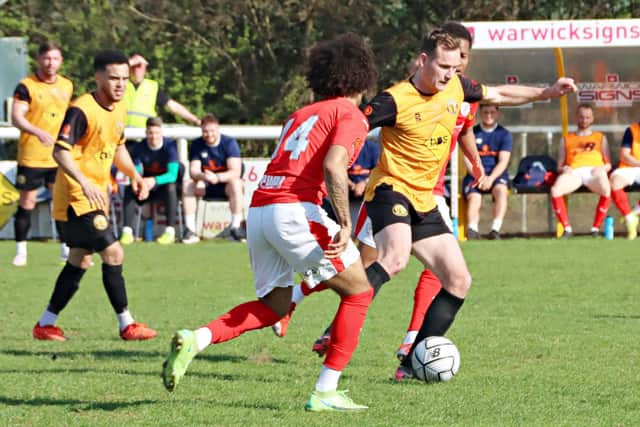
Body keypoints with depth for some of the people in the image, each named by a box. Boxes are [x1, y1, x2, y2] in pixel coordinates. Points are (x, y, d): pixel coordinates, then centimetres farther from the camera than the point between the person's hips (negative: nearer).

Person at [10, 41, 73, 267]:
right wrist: (38, 132, -35)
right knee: (27, 203, 1)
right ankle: (21, 251, 10)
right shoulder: (26, 86, -9)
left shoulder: (67, 86, 9)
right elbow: (16, 118, -20)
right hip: (31, 157, -4)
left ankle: (66, 248, 14)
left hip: (58, 157, 4)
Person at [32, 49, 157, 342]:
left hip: (96, 196, 9)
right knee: (114, 253, -11)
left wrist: (134, 175, 9)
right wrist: (84, 182, -38)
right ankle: (126, 325, -3)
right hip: (76, 197, -9)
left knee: (79, 261, 14)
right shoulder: (82, 110, -19)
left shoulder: (120, 110, 8)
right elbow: (60, 151, -26)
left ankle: (46, 324, 22)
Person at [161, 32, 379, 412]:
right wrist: (345, 225, -16)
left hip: (258, 209, 8)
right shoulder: (351, 116, 2)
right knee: (359, 292, 7)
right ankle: (326, 392, 2)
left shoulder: (300, 115, 27)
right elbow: (333, 166, -15)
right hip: (296, 209, -8)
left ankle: (196, 339, -3)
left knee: (275, 305, 20)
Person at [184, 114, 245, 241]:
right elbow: (193, 171, -10)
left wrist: (217, 177, -41)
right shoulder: (196, 145, -2)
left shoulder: (229, 143, -12)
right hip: (207, 187, 3)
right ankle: (190, 229, -23)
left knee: (235, 183, -36)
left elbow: (236, 172, -22)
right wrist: (203, 176, -35)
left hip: (226, 184, -3)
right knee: (188, 186, -23)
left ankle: (236, 227, -32)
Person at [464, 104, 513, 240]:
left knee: (501, 189, -33)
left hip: (496, 174, -1)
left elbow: (503, 161, -2)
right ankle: (472, 228, -48)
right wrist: (478, 176, -15)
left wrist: (491, 178, -18)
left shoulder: (504, 134, 8)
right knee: (474, 197, -29)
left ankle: (496, 228, -39)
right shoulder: (472, 132, 11)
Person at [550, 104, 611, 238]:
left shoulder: (600, 137, 29)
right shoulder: (567, 139, 29)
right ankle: (567, 228, -23)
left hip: (594, 171, -1)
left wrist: (602, 168, -4)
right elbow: (560, 165, 21)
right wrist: (563, 169, -3)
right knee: (555, 190, -35)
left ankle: (596, 228, -27)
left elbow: (608, 164, 20)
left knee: (607, 191, -38)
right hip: (573, 172, 1)